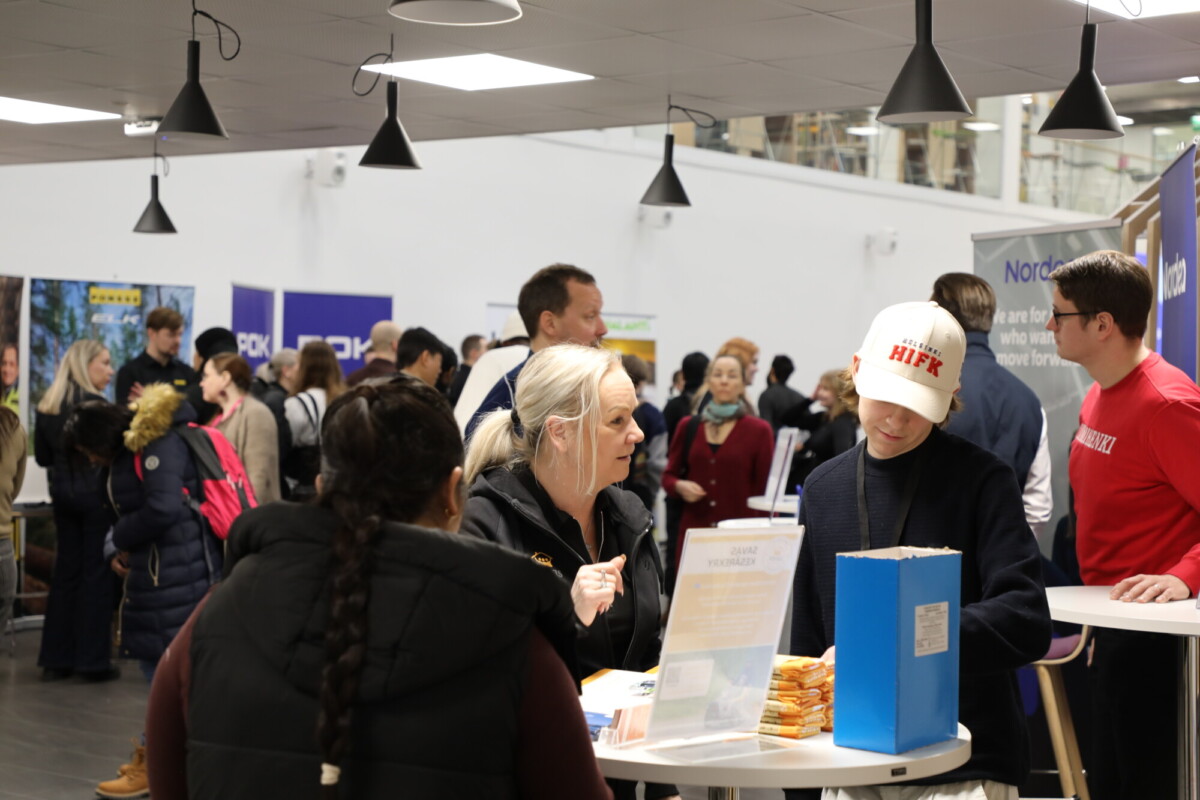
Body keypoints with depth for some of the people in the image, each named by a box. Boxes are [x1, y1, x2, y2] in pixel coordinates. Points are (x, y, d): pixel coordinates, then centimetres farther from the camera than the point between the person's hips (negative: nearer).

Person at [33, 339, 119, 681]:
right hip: (95, 494, -7)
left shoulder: (46, 407, 7)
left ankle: (56, 659, 13)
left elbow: (43, 457, 12)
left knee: (66, 571, 12)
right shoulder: (94, 405, -14)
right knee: (97, 574, 0)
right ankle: (93, 660, 1)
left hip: (62, 493, 7)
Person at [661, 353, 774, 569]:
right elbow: (668, 476, 18)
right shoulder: (688, 427, 11)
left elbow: (766, 489, 4)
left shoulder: (759, 431, 4)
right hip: (694, 534, 2)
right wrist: (680, 486, -5)